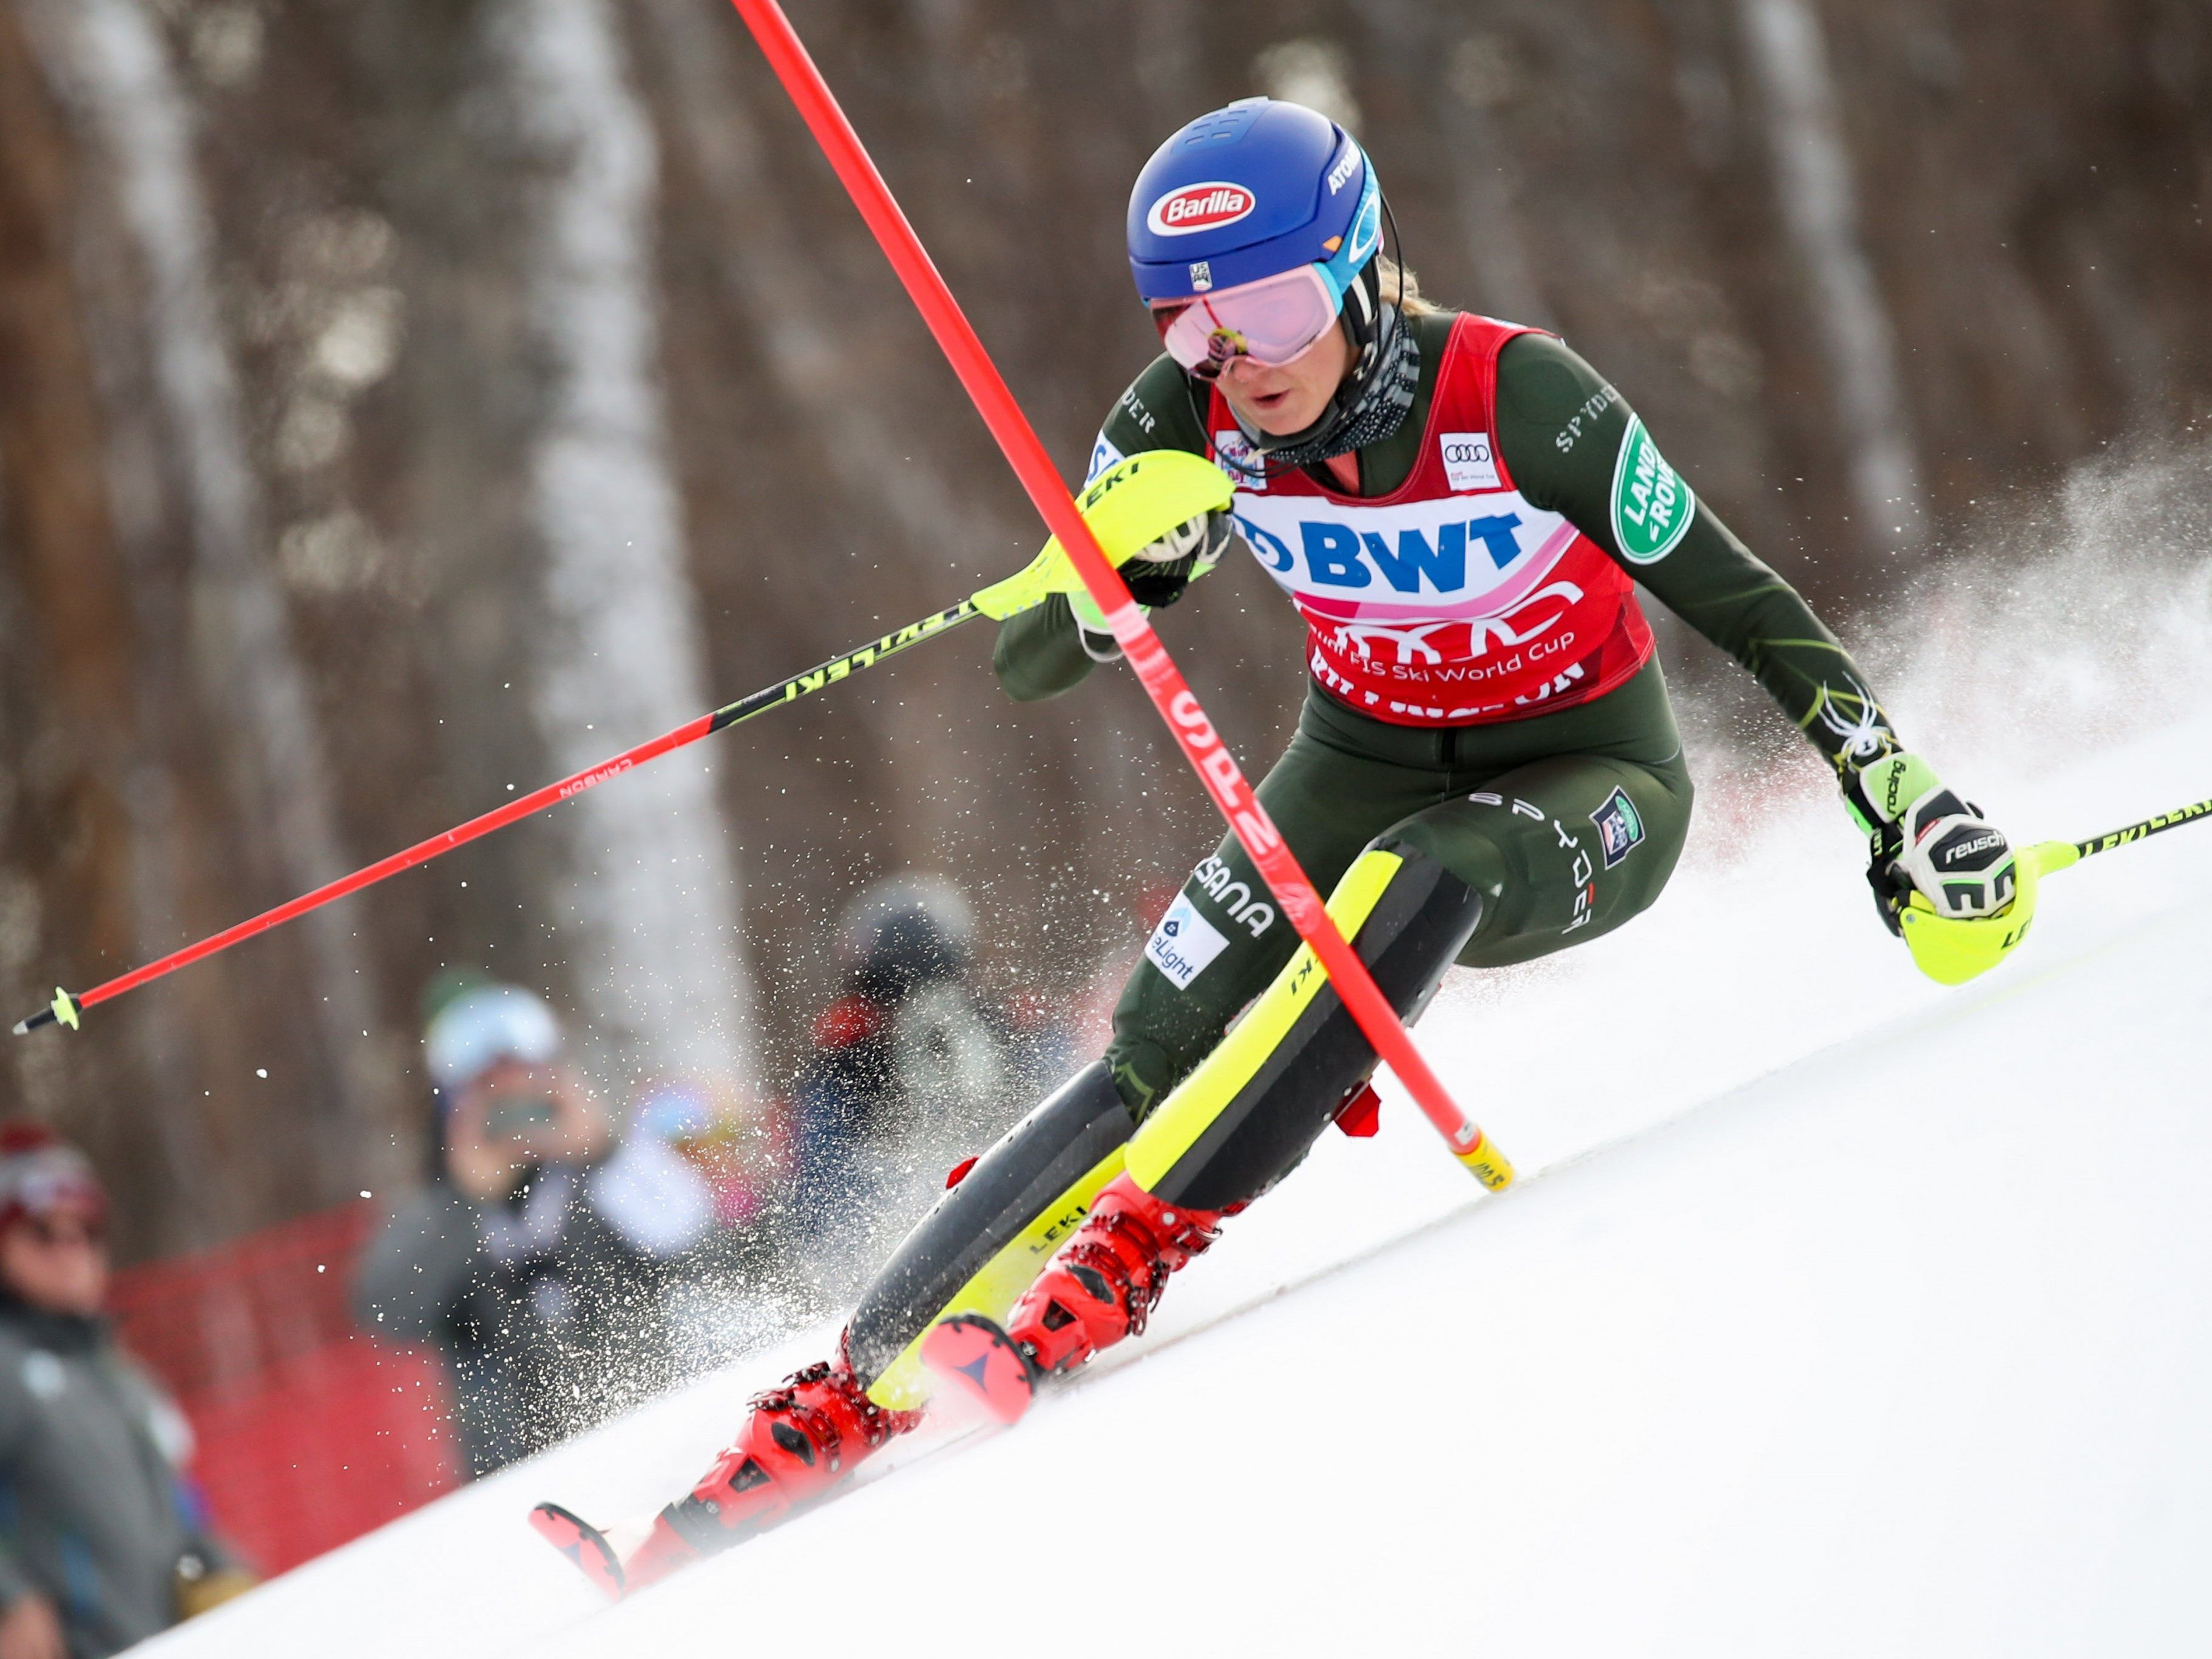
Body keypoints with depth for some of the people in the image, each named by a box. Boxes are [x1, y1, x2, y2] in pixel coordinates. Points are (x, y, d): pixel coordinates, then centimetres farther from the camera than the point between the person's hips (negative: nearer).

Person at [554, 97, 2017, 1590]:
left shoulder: (1512, 397, -27)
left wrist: (1903, 799, -19)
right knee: (1157, 1054, -16)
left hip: (1590, 783, -3)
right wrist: (1120, 572, -35)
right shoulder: (1194, 420, -17)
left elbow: (1740, 601, -18)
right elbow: (1028, 665, -14)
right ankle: (854, 1390, -18)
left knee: (1418, 875, -37)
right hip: (1368, 761, 3)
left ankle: (1135, 1244, -33)